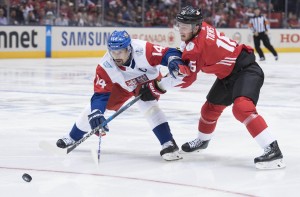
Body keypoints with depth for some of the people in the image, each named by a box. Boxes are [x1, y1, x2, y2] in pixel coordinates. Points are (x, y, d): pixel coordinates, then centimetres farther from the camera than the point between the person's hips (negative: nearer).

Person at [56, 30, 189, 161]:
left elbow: (168, 53, -34)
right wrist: (96, 114, -44)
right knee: (94, 108, 3)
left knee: (147, 104, -33)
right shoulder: (105, 67, -31)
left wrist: (175, 62, -56)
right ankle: (73, 137, 28)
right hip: (122, 85, 3)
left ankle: (168, 144, -30)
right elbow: (100, 94, -29)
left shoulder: (142, 49, -40)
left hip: (149, 79, -3)